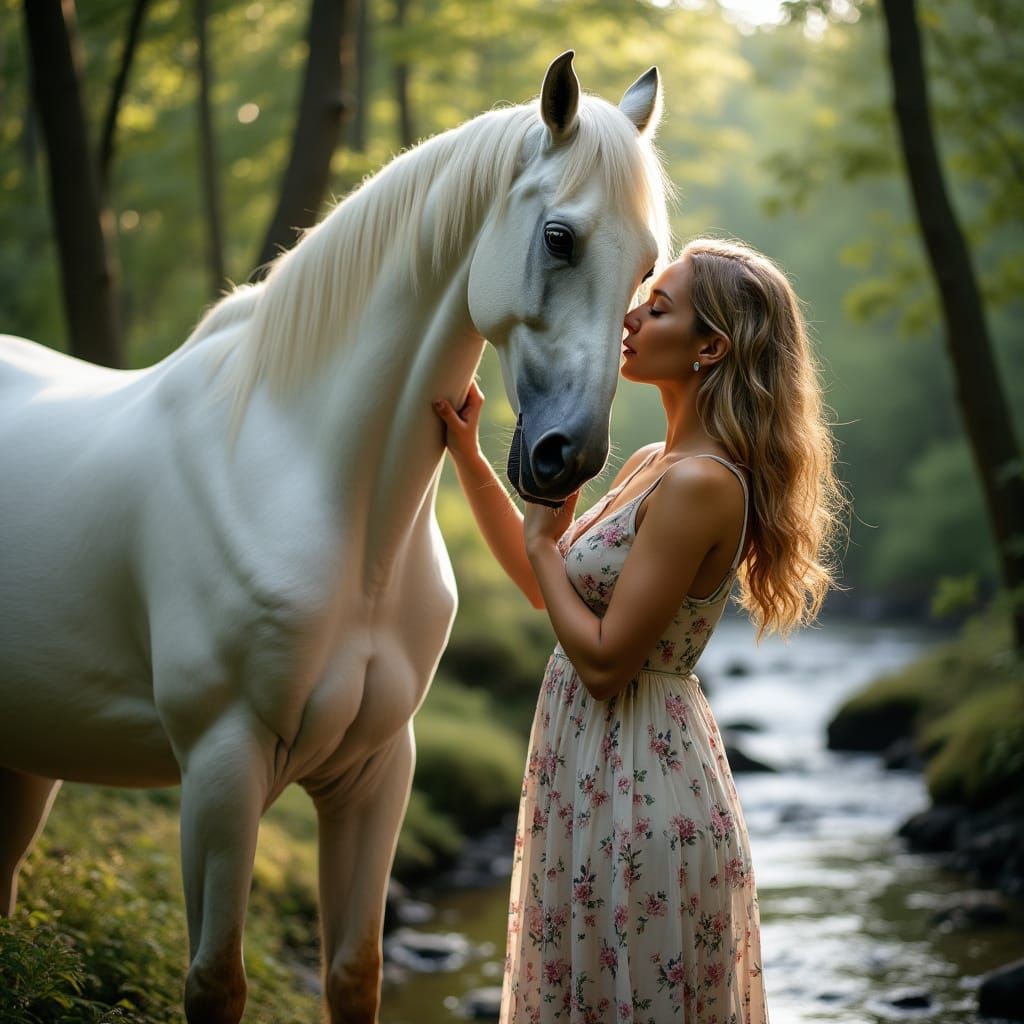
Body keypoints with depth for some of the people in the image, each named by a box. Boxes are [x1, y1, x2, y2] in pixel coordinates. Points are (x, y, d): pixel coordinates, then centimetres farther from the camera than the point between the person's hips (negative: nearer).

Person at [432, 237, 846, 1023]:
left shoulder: (700, 484, -22)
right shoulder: (652, 465, 8)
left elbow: (603, 659, -23)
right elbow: (544, 585, 18)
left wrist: (543, 538, -11)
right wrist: (467, 453, 15)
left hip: (638, 783, -10)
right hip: (595, 773, 10)